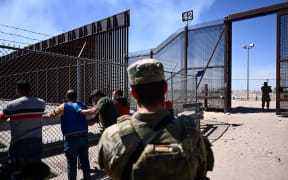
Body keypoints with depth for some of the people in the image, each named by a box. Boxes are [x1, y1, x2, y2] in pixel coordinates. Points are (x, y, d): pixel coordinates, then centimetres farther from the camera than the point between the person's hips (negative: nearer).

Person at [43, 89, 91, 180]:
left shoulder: (64, 107, 0)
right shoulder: (83, 106, 10)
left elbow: (52, 114, 10)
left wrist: (45, 115, 28)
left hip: (71, 139, -4)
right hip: (84, 137, 4)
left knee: (71, 163, 5)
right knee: (85, 161, 16)